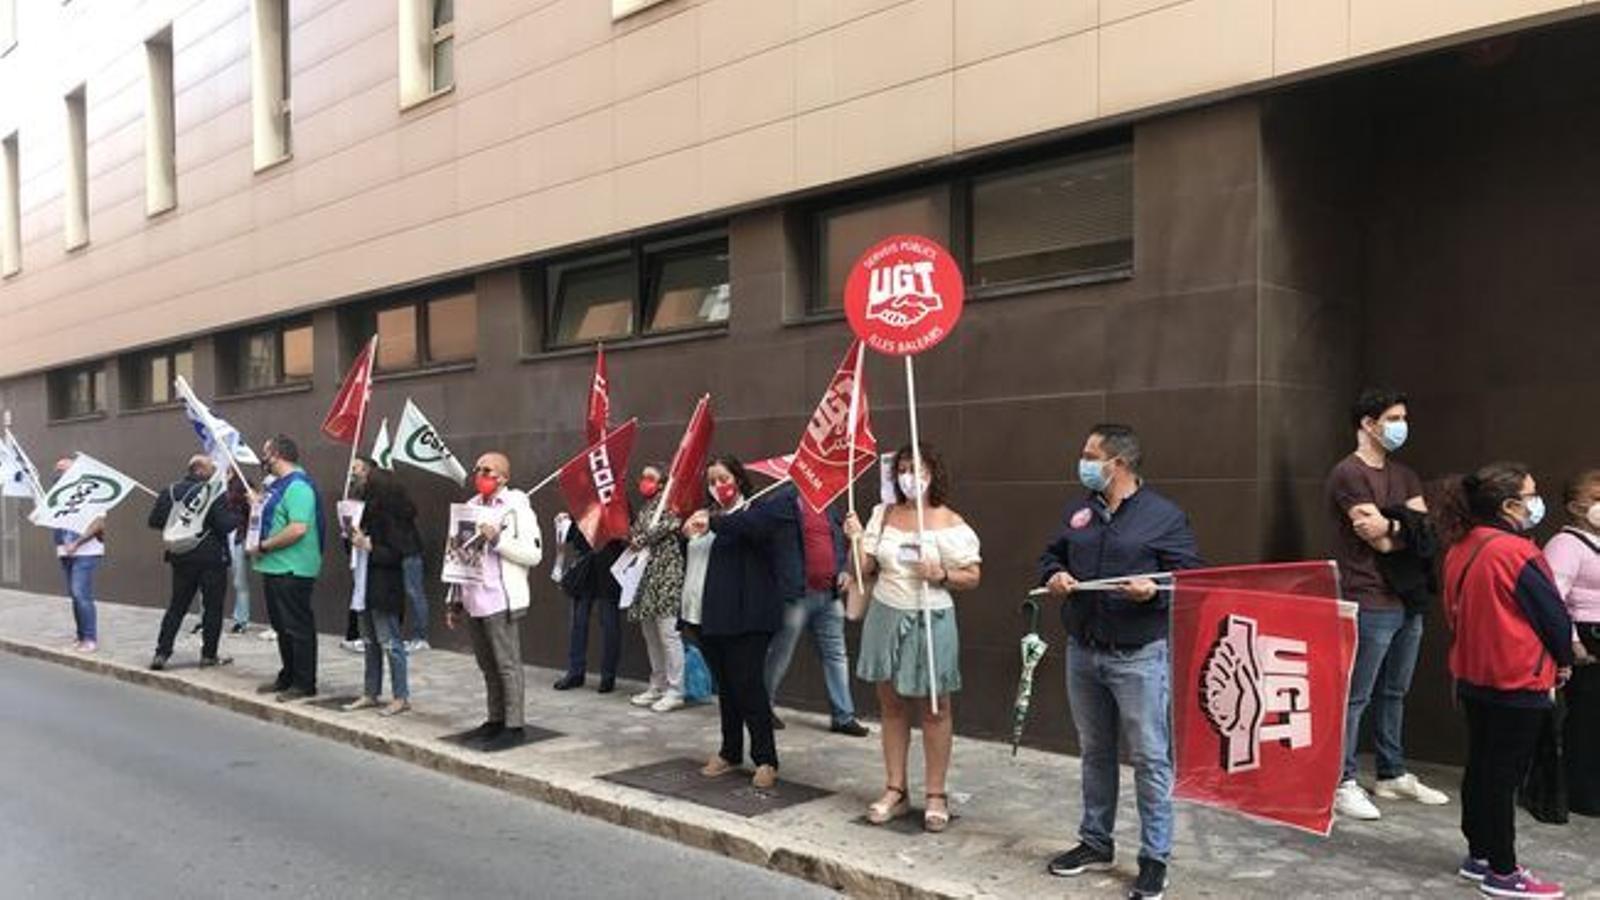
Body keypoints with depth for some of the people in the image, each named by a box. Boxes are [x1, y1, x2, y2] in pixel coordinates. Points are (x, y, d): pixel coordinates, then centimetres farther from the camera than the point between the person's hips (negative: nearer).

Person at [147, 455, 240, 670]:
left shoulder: (170, 491, 3)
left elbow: (154, 521, 2)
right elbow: (225, 524, -20)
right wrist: (238, 517, -1)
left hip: (181, 558, 5)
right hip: (211, 559, -5)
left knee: (176, 606, 14)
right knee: (212, 607, 6)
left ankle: (161, 653, 9)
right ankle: (209, 655, 10)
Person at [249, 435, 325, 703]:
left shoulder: (297, 486, -18)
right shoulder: (278, 485, 16)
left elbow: (298, 529, -27)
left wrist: (264, 546, -19)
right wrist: (257, 505, 10)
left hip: (293, 570, -11)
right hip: (275, 568, 11)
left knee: (298, 627, -3)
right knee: (282, 626, 17)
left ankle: (305, 684, 5)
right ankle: (288, 678, 28)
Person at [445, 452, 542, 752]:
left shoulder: (515, 506, -7)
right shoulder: (472, 507, 16)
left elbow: (533, 553, -13)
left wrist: (497, 538, -19)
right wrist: (456, 601, 19)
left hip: (501, 601, -7)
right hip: (475, 601, 8)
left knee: (507, 665, -3)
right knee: (488, 666, 15)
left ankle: (513, 726, 3)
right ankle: (495, 720, 25)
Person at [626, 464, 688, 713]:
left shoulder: (668, 500, -2)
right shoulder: (643, 507, 20)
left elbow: (670, 524, -17)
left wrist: (639, 539, -10)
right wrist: (628, 537, 1)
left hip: (665, 573, -8)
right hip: (644, 575, 8)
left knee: (668, 632, -9)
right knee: (650, 633, 11)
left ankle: (675, 691, -5)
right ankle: (657, 686, 20)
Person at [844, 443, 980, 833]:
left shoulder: (949, 523, -7)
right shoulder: (883, 515, 5)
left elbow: (972, 576, -5)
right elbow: (866, 567, 6)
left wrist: (942, 575, -22)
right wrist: (856, 538, -10)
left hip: (929, 621, -4)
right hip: (886, 615, 4)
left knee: (934, 710, 5)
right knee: (891, 706, 10)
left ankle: (936, 795, 16)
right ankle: (895, 791, 20)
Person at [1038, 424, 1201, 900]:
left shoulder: (1165, 516, -7)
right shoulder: (1077, 512, 10)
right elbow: (1051, 556, 19)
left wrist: (1155, 590, -25)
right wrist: (1053, 576, -2)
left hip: (1140, 656, -6)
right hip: (1082, 651, 6)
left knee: (1150, 758, 0)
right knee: (1094, 753, 17)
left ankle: (1154, 859, 13)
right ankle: (1095, 842, 32)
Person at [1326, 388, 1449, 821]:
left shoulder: (1402, 474, 17)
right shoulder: (1348, 474, -10)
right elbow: (1382, 541, -16)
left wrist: (1388, 526, -11)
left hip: (1407, 601, 8)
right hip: (1370, 603, -8)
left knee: (1393, 694, 17)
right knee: (1355, 697, -3)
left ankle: (1392, 775, 28)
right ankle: (1342, 783, 3)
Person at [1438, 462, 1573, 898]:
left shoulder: (1460, 549, 3)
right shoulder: (1515, 552, -20)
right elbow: (1553, 614, -12)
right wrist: (1563, 662, 6)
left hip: (1473, 677, 7)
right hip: (1519, 682, -7)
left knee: (1479, 766, 15)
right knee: (1504, 776, 0)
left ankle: (1479, 856, 26)